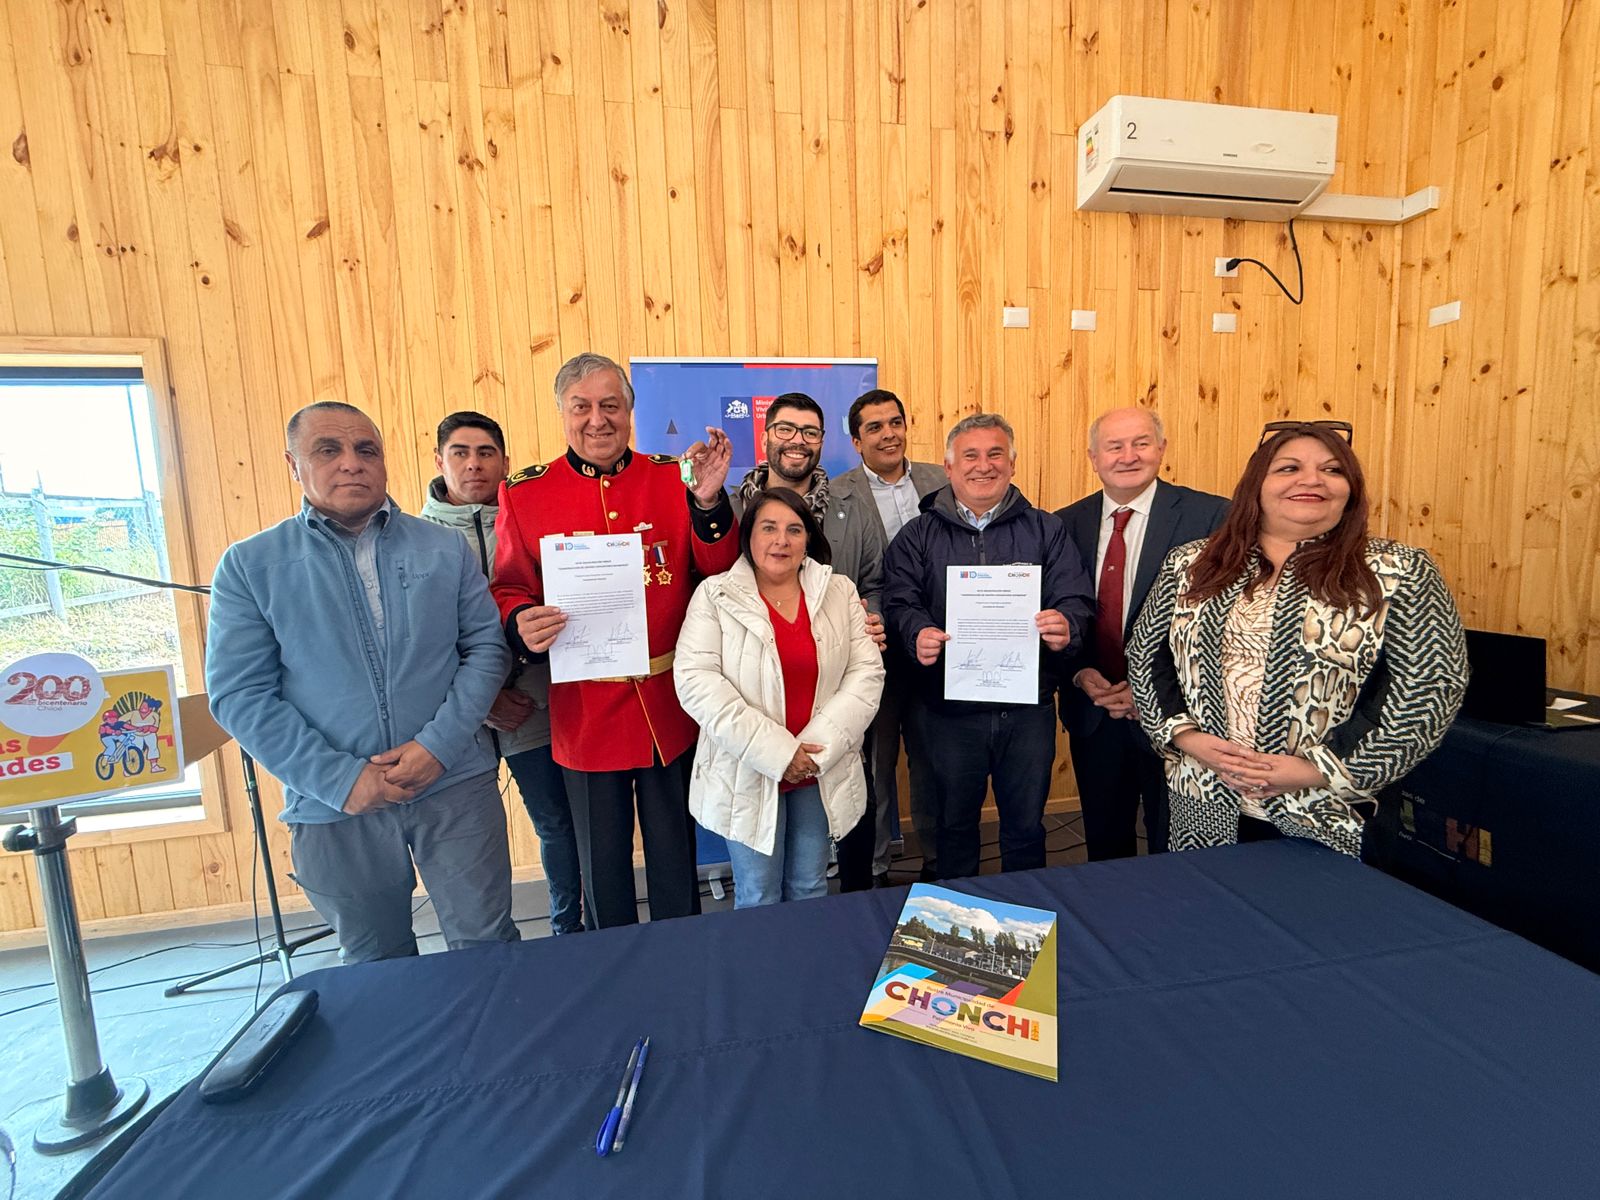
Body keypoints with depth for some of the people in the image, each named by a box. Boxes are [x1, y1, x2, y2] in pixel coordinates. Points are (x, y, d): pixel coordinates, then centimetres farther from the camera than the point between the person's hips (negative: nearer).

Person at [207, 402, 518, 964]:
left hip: (455, 785, 0)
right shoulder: (250, 565, 0)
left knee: (488, 948, 9)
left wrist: (439, 744, -13)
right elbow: (239, 694, -4)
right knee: (376, 964, 20)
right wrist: (338, 777, -12)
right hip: (334, 804, 1)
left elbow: (487, 647, -1)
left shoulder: (445, 549, 2)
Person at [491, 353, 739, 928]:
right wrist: (521, 625, -20)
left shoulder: (672, 477, 0)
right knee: (602, 859, 18)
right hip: (585, 711, 0)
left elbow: (718, 571, -4)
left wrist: (708, 503, -21)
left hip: (671, 706, 1)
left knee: (675, 851, 19)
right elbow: (508, 591, 2)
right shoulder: (525, 493, -1)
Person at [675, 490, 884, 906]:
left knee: (810, 891, 17)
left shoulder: (840, 592, 3)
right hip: (747, 774, -2)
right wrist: (775, 752, -18)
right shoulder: (715, 595, -5)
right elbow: (696, 681, -14)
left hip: (821, 773, 3)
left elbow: (867, 671, -2)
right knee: (758, 900, 11)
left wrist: (821, 747, -14)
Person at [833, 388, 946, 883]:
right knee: (874, 764, 12)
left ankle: (938, 860, 38)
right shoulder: (835, 496, -5)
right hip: (875, 652, -3)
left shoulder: (941, 482, 5)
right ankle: (870, 870, 31)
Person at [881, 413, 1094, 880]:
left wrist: (1066, 625, -24)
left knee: (1026, 826, 16)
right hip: (947, 710, 0)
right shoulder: (918, 535, 4)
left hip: (1028, 707, 1)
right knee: (955, 824, 17)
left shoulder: (1046, 530, 7)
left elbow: (1075, 599, -1)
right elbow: (899, 601, -5)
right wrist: (918, 634, -27)